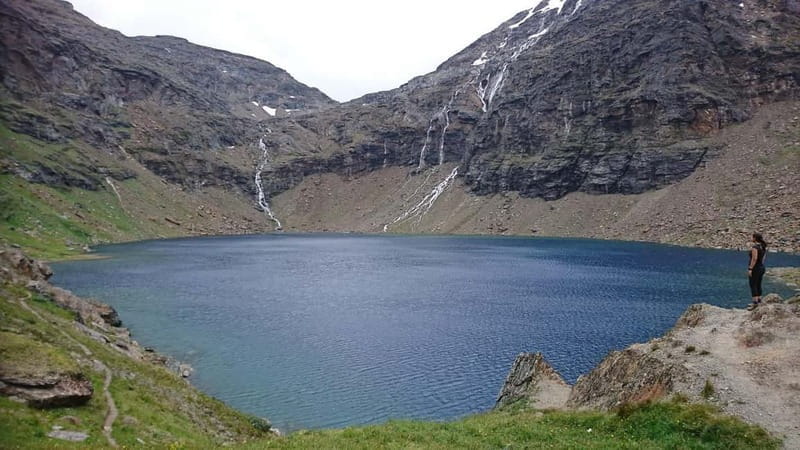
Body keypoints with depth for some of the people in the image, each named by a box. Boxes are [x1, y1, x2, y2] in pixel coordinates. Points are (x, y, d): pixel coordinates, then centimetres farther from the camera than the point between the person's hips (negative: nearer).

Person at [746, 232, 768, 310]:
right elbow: (763, 258, 16)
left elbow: (754, 259, -24)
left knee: (753, 286, -5)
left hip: (755, 269, -9)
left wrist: (750, 269, -22)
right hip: (761, 268, 9)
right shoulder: (763, 247, 10)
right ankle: (759, 301, 22)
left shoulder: (755, 247, -19)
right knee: (758, 285, 15)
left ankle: (755, 303, -6)